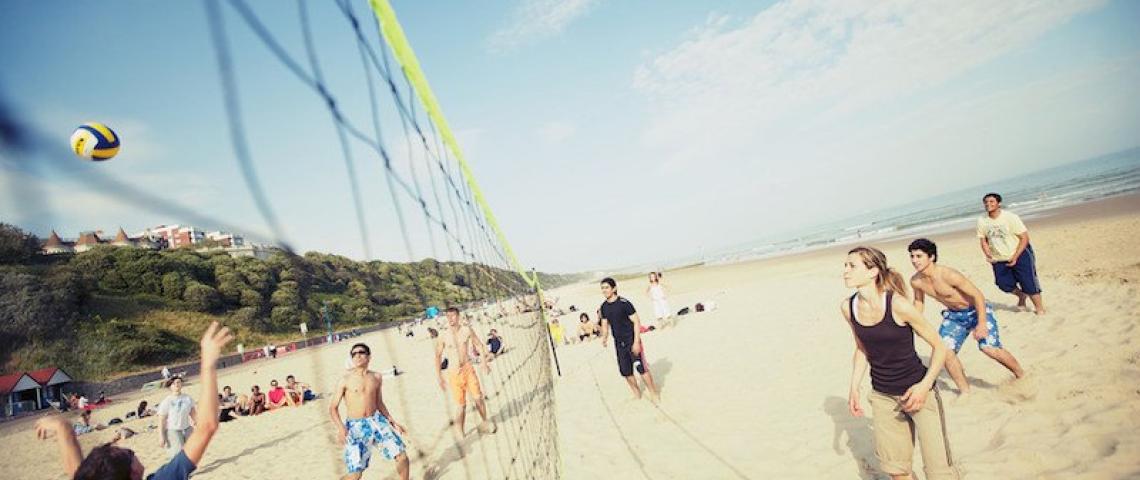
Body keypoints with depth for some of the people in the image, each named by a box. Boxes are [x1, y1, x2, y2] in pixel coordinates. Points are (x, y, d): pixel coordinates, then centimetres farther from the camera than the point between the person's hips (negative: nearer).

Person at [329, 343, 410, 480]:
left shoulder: (377, 377, 6)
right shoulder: (346, 380, -6)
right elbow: (333, 407, -4)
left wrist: (392, 422, 12)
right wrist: (340, 427, -20)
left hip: (377, 421, 4)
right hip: (356, 427, -3)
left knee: (402, 456, -2)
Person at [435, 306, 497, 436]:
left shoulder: (467, 331, -1)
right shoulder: (443, 337, -5)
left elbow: (479, 345, 9)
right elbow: (438, 356, 2)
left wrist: (485, 362, 5)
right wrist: (439, 377, 1)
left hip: (468, 368, 1)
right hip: (455, 373, -1)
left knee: (478, 397, -3)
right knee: (461, 404, 0)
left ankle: (485, 421, 22)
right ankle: (460, 433, 14)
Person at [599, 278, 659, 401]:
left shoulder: (624, 303, -16)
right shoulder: (604, 307, 2)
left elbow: (636, 322, -14)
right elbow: (605, 324, 12)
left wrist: (636, 342, -19)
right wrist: (604, 337, -8)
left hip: (632, 340, -6)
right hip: (619, 343, 6)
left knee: (641, 367, -7)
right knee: (626, 371, 10)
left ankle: (653, 393, 10)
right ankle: (637, 394, 29)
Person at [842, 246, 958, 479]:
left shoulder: (898, 305, -21)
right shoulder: (847, 307, -6)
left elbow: (939, 347, -10)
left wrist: (925, 385, -20)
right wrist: (854, 388, 4)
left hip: (917, 390, -4)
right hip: (882, 396, 4)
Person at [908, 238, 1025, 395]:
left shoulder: (948, 275, -31)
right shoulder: (916, 281, -13)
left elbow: (977, 295, -24)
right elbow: (919, 301, 7)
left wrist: (982, 324, -27)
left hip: (976, 310, -5)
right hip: (954, 315, 5)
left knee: (989, 348, -18)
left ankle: (1022, 376, 13)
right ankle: (965, 391, 9)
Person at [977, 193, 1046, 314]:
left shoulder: (1010, 217, -17)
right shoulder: (981, 220, -7)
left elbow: (1025, 237, -14)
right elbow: (983, 240, 4)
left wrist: (1015, 257, -20)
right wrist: (988, 255, -10)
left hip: (1019, 255, -3)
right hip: (998, 260, 4)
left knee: (1028, 283, -2)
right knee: (1004, 284, 5)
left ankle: (1039, 308, 18)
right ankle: (1021, 295, 37)